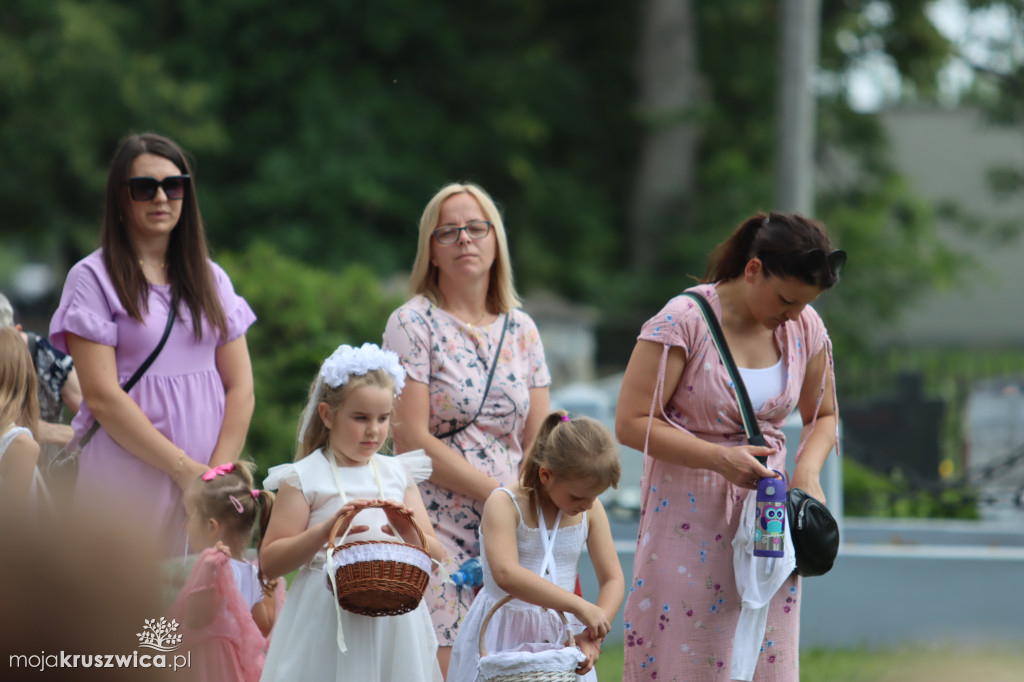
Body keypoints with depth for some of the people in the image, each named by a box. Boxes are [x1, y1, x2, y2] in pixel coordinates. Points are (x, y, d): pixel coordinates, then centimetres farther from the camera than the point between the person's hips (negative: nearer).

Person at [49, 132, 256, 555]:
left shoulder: (210, 278, 14)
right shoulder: (93, 278, -1)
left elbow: (241, 387, 9)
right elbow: (102, 397, -9)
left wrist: (218, 474, -7)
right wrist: (185, 469, -12)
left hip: (207, 479, 4)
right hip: (130, 480, -4)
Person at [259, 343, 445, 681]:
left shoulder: (398, 474, 12)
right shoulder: (304, 478, -1)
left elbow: (434, 555, 11)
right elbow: (270, 562, -6)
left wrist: (409, 532, -10)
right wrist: (325, 531, -18)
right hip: (329, 621, -4)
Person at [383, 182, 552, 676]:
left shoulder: (521, 330, 14)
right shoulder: (414, 324, -1)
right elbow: (412, 440, -9)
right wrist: (502, 493, -12)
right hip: (435, 528, -5)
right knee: (440, 664, -15)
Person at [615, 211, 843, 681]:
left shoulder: (805, 329, 4)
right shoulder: (683, 322, -13)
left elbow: (823, 417, 19)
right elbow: (632, 423, -13)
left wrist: (807, 473, -3)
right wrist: (720, 458, -21)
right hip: (688, 517, -4)